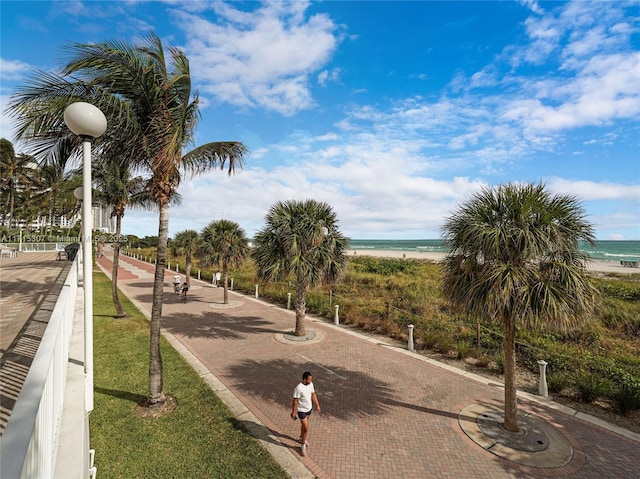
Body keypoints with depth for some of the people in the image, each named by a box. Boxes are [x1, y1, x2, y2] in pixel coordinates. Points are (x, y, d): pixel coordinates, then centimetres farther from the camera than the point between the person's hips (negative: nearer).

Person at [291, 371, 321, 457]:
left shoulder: (310, 384, -11)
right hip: (301, 410, -6)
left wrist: (317, 405, 9)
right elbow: (295, 401, -21)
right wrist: (293, 412, -13)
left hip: (309, 408, 6)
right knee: (306, 428, -1)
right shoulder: (298, 388, -32)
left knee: (304, 425, 26)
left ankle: (302, 438, 50)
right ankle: (303, 445, 20)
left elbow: (313, 395, 4)